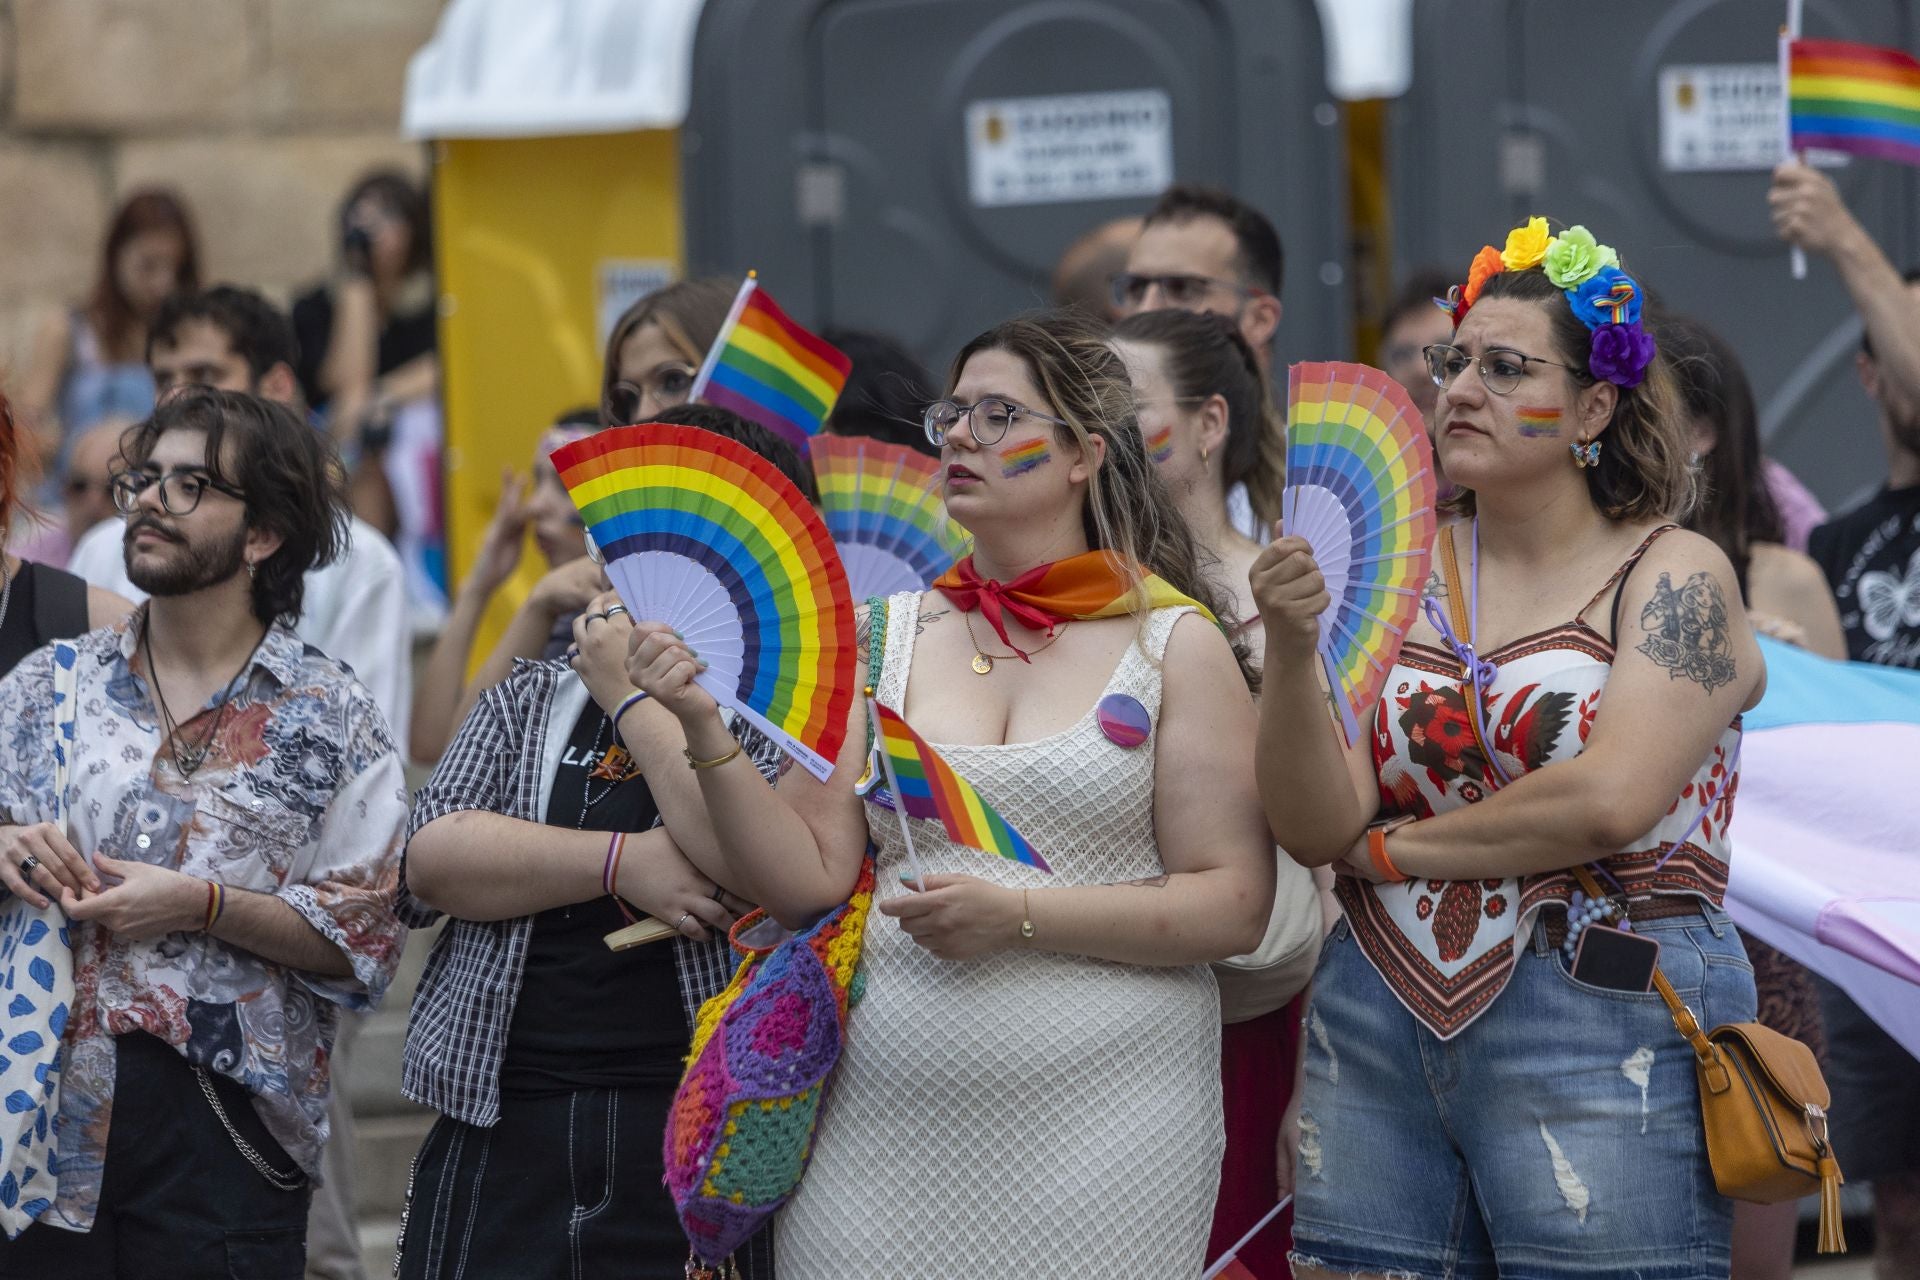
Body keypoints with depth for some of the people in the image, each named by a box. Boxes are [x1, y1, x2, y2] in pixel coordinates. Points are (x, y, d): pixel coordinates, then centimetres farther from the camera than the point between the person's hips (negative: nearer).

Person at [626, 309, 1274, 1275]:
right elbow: (807, 883, 4)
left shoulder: (1174, 644, 2)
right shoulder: (884, 637, 10)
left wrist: (1020, 916, -14)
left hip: (1099, 1121, -2)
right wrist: (704, 734, -9)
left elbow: (1234, 905, -5)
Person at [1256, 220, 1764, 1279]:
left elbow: (1611, 802, -16)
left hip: (1607, 1028, -4)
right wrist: (1290, 652, -14)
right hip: (1376, 1024, 4)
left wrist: (1389, 849, -5)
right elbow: (1312, 829, 2)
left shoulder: (1673, 575, -2)